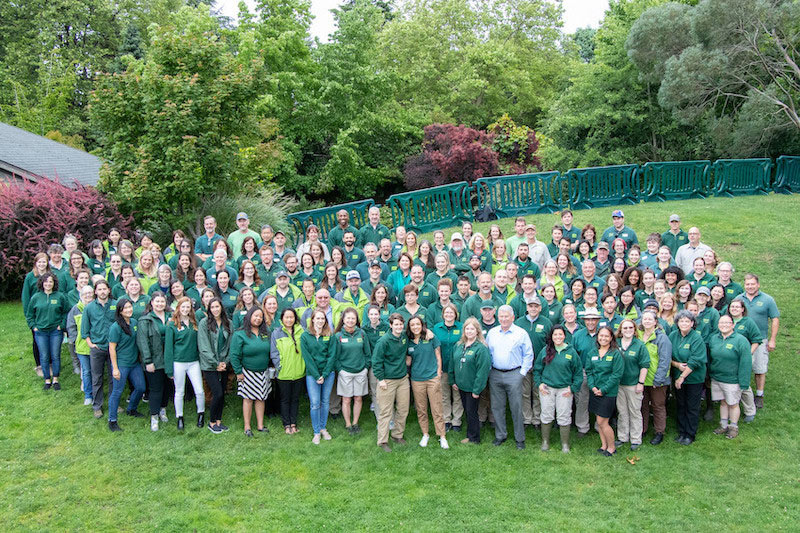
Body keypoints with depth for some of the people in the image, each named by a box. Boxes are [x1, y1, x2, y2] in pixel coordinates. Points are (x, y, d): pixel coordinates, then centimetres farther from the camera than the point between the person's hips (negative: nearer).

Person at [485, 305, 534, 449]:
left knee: (516, 408, 0)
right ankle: (500, 435, 22)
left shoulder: (521, 333, -2)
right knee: (497, 407, 8)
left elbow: (528, 355, 1)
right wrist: (488, 370, 6)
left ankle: (520, 439, 11)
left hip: (514, 375, -3)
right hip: (495, 375, 3)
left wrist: (522, 372, -4)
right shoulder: (492, 332, 8)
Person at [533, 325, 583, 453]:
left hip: (564, 390, -1)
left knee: (564, 418, 3)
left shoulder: (571, 352, -1)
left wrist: (573, 388, -1)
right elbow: (537, 368, 10)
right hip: (547, 388, 1)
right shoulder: (545, 350, 1)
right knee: (546, 416, 7)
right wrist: (539, 383, 1)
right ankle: (545, 441, 22)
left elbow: (578, 372, 4)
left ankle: (565, 444, 17)